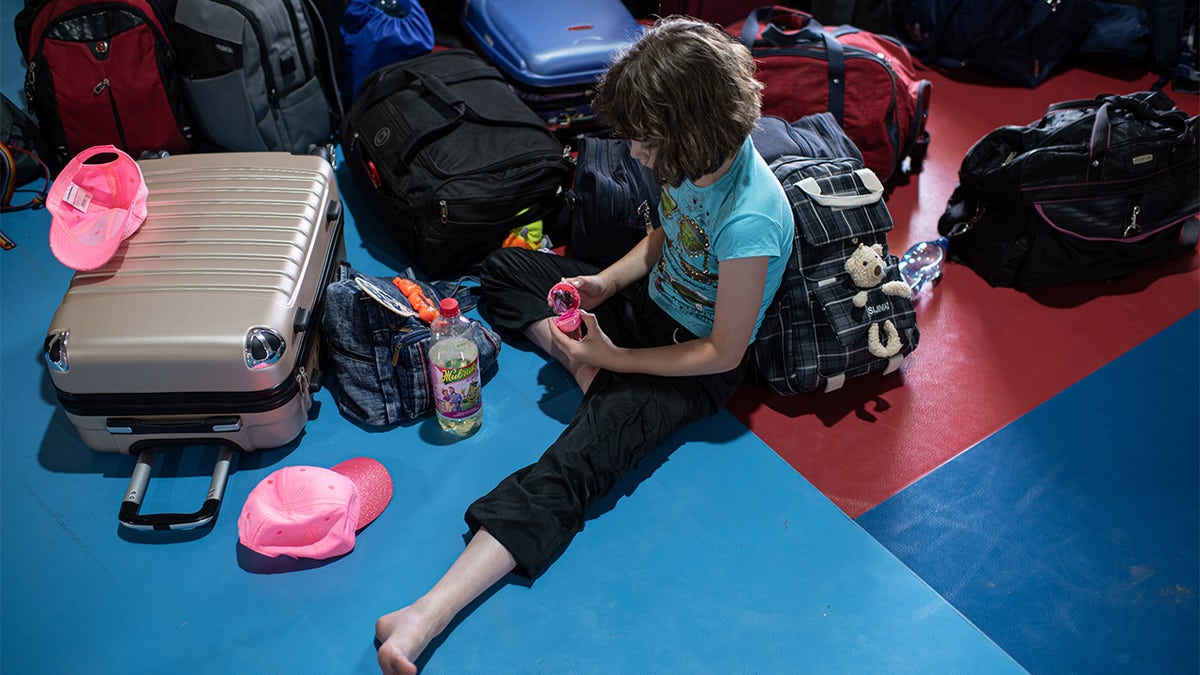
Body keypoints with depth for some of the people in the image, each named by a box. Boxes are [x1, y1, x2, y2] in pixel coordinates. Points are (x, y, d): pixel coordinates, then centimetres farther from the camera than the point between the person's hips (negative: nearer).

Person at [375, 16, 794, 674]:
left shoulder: (747, 221, -33)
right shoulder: (692, 156, -10)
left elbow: (723, 353, -24)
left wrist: (611, 357, -19)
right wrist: (605, 282, -6)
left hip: (694, 362, -9)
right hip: (648, 301, 9)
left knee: (581, 454, -32)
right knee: (502, 268, 11)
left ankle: (425, 618, -38)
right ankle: (599, 386, -5)